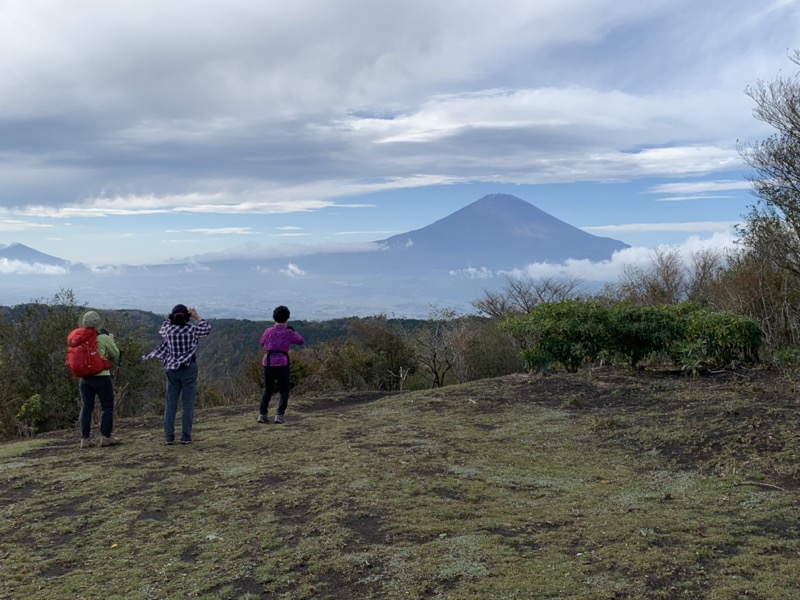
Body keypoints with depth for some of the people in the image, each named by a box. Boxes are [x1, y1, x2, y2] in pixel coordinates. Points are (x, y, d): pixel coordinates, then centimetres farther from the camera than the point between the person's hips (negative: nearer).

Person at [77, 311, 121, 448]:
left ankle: (85, 438, 9)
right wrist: (111, 340, 20)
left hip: (84, 377, 4)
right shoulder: (103, 338, -8)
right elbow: (116, 354, 3)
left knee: (86, 407, 9)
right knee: (107, 406, 5)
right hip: (101, 376, -4)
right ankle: (105, 437, 2)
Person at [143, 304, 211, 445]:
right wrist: (196, 316, 18)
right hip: (189, 370, -2)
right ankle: (185, 436, 1)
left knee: (170, 403, 7)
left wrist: (171, 318, 22)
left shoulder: (169, 330, -3)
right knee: (187, 404, 2)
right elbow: (207, 328, 10)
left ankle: (169, 436, 5)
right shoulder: (192, 330, -9)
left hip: (172, 370, 2)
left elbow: (164, 325, 22)